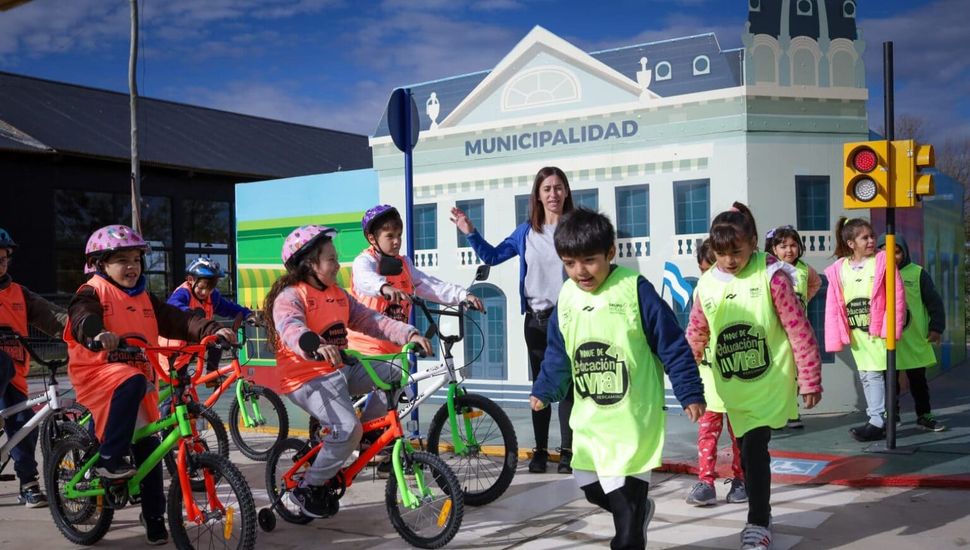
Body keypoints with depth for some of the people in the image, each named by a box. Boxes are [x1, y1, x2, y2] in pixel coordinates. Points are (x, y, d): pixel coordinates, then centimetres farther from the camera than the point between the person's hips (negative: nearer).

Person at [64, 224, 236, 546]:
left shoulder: (143, 298, 14)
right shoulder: (93, 292, -2)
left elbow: (176, 320, 4)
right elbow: (82, 317, -24)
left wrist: (211, 330, -13)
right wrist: (97, 335, -48)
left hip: (138, 378, 6)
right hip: (97, 372, -5)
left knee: (149, 445, 2)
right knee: (131, 383, -38)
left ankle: (154, 516, 14)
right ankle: (109, 460, -27)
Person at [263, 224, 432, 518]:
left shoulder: (338, 295, 12)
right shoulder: (289, 297, -12)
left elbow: (371, 321, 5)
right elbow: (291, 330, -33)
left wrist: (409, 333, -11)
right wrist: (316, 347, -55)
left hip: (342, 370, 8)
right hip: (307, 379, -8)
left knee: (395, 375, -7)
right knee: (348, 429, -26)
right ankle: (309, 489, -5)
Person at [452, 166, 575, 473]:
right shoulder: (526, 231, 8)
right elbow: (492, 256, 16)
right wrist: (470, 233, 5)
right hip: (536, 319, 3)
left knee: (567, 385, 2)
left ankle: (568, 451, 12)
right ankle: (540, 450, 18)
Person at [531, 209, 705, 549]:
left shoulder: (636, 290, -15)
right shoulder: (566, 298, 2)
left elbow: (672, 346, -10)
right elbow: (557, 355, 13)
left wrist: (690, 394, -9)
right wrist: (544, 391, 5)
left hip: (632, 419, -6)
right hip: (589, 420, 6)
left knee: (626, 511, -4)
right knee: (592, 490, 20)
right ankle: (638, 509, 48)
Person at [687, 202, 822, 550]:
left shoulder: (771, 277, -15)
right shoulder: (706, 286, -3)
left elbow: (799, 331, -11)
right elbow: (695, 337, 8)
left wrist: (810, 381, -9)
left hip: (769, 383, -4)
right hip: (733, 388, 5)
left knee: (754, 448, -12)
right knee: (747, 450, 14)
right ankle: (761, 516, 33)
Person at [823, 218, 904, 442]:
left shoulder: (882, 262, -7)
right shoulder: (838, 269, 2)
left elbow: (897, 296, -10)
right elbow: (833, 306, 3)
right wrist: (836, 337, -1)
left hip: (877, 330, -4)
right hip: (855, 331, 5)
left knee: (875, 374, -6)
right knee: (866, 376, 11)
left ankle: (877, 422, -1)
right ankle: (877, 419, 21)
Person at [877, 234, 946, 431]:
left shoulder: (917, 273, -3)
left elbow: (934, 302, 1)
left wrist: (936, 327, -3)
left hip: (914, 341, 0)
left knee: (918, 380, 11)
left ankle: (924, 415, 22)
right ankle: (891, 415, 21)